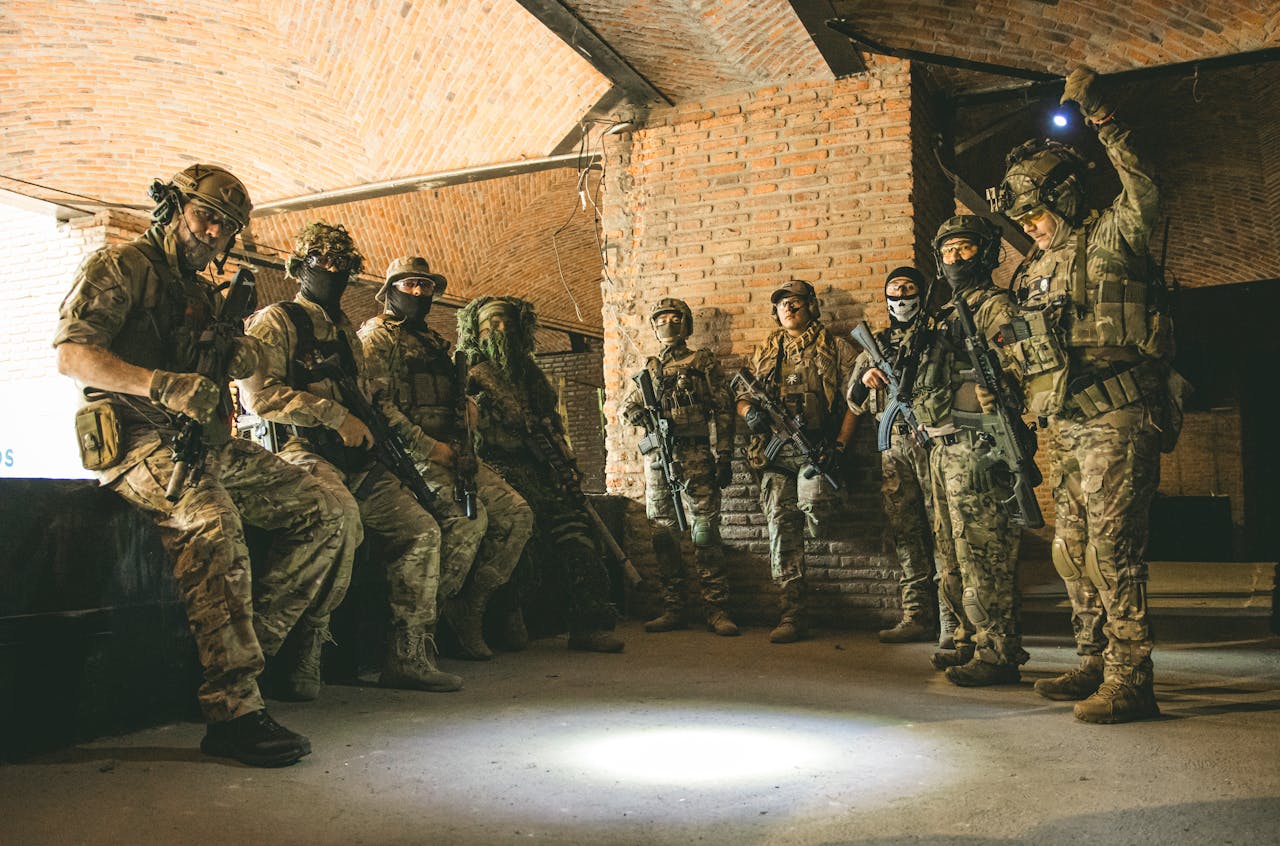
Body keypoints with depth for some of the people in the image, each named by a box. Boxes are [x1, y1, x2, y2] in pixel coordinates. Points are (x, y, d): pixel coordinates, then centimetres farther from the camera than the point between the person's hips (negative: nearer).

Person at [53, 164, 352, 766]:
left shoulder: (206, 295, 25)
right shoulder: (122, 266, 3)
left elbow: (244, 358, 19)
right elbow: (72, 354, -10)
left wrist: (241, 352, -7)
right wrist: (162, 384, -26)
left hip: (206, 441, 8)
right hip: (137, 438, -8)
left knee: (323, 514, -6)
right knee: (213, 519, -37)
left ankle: (242, 647, -8)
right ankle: (232, 709, -37)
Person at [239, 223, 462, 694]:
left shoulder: (347, 333, 27)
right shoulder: (276, 321, 2)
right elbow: (259, 394, -13)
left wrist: (365, 426, 10)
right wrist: (336, 415, -15)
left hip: (356, 460, 8)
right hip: (300, 451, -8)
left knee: (421, 529, -5)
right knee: (342, 517, -37)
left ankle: (408, 656, -3)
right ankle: (308, 640, -20)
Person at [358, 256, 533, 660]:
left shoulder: (435, 342, 26)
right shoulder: (377, 335, 1)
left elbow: (463, 397, 24)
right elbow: (377, 401, -12)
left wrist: (464, 436, 1)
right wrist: (427, 447, -17)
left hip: (450, 453, 8)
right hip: (408, 453, -8)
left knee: (517, 513, -7)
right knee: (469, 515, -28)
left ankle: (469, 607, -2)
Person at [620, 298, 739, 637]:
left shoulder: (703, 362, 6)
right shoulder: (649, 369, 21)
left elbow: (722, 411, 0)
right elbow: (628, 406, 21)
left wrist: (723, 455, -10)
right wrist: (638, 412, -4)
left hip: (694, 457, -5)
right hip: (656, 459, 5)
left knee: (704, 532, -8)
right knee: (663, 534, 5)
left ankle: (716, 609, -4)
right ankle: (673, 609, 12)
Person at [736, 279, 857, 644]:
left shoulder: (835, 348, 9)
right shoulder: (764, 353, 21)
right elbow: (742, 396, 19)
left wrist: (839, 446, -9)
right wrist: (751, 412, -5)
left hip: (817, 447, -3)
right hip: (776, 449, 3)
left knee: (811, 504, -31)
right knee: (781, 522, -5)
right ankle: (793, 614, -2)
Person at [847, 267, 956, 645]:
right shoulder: (876, 344, 20)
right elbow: (855, 404, 19)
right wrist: (864, 379, -2)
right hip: (893, 446, 4)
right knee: (905, 531, 4)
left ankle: (952, 621, -8)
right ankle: (917, 617, 9)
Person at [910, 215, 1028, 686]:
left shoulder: (995, 306, -5)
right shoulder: (945, 315, 21)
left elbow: (1004, 375, -16)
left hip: (974, 446, -9)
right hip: (943, 447, 10)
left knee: (981, 553, -7)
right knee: (952, 553, 14)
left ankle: (997, 653, -1)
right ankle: (971, 640, 24)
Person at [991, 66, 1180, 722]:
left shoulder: (1108, 241, -6)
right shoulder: (1038, 268, 17)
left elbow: (1145, 196, -26)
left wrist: (1101, 118, -29)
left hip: (1118, 422, -9)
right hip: (1069, 428, 9)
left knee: (1111, 552, -8)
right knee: (1072, 552, 13)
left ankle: (1131, 682, 0)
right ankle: (1095, 665, 25)